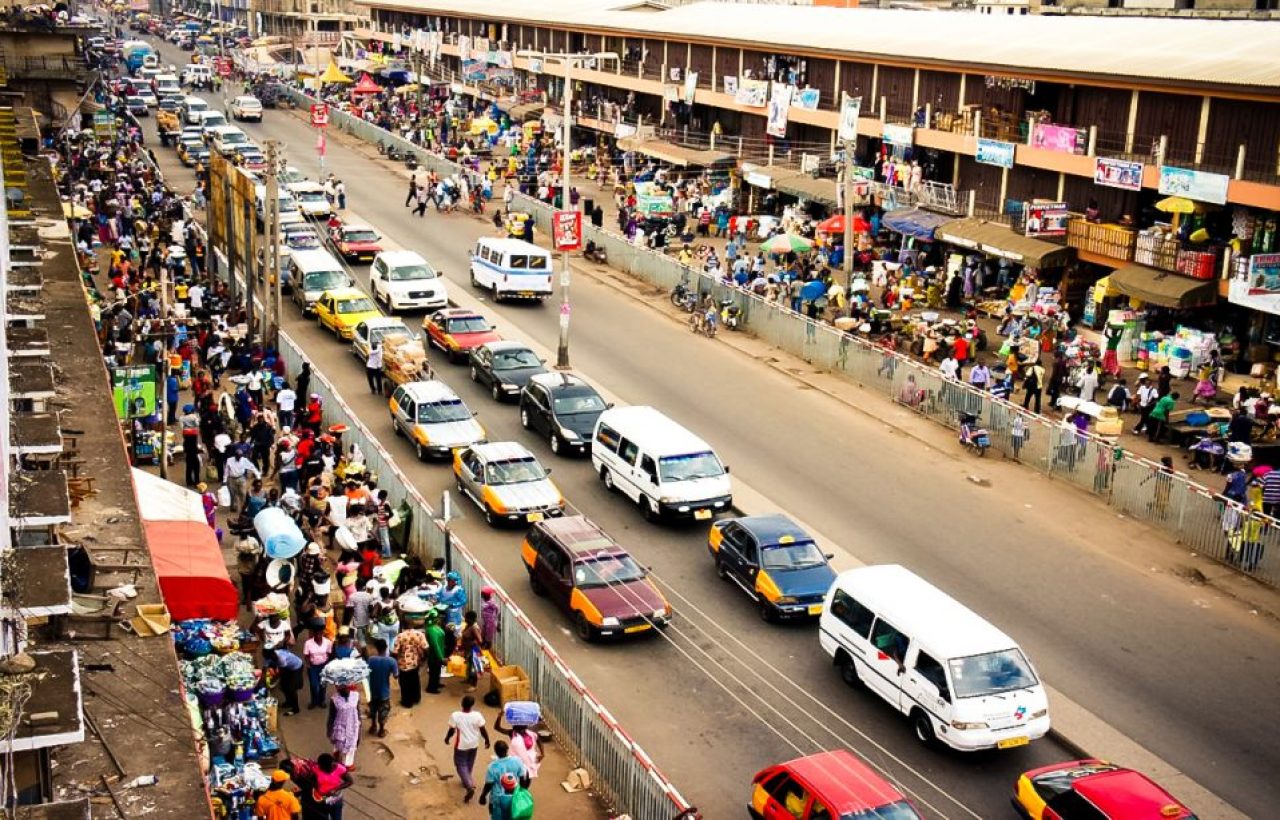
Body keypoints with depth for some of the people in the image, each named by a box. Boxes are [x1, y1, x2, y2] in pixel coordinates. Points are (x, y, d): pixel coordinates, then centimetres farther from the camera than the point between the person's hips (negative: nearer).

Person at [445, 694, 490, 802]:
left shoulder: (455, 716, -23)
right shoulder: (477, 715, -19)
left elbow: (452, 731, -14)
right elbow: (483, 730, -10)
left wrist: (447, 738, 7)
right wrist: (487, 741, 6)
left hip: (461, 745, -3)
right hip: (473, 744, 3)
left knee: (461, 765, 9)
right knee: (469, 764, 26)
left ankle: (470, 787, -7)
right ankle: (467, 781, 44)